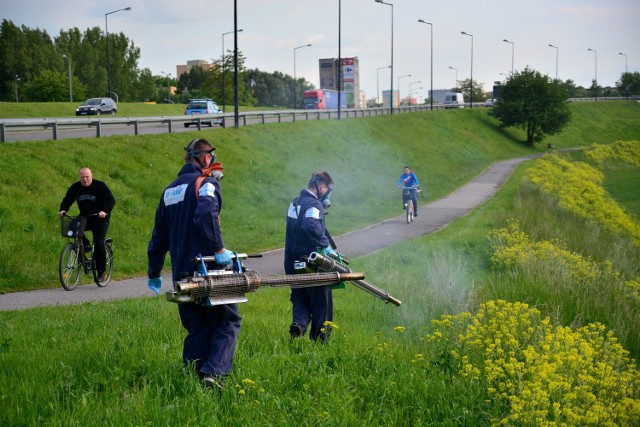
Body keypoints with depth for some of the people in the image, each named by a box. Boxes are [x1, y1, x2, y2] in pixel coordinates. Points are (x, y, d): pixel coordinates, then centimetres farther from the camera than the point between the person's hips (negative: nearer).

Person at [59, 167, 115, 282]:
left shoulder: (100, 186, -10)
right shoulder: (75, 187, 1)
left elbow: (111, 200, -15)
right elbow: (67, 200, 4)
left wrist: (105, 211, -34)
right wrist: (63, 210, -18)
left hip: (100, 219, -4)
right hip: (84, 218, 5)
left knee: (99, 243, -16)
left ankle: (101, 271, -3)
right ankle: (85, 246, 2)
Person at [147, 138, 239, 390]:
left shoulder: (170, 190, 18)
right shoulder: (206, 183, -5)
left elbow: (159, 235, 22)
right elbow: (206, 215, -26)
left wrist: (154, 273, 28)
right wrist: (219, 249, -22)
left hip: (182, 273, 7)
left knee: (197, 328, 13)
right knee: (227, 321, 1)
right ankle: (214, 373, -15)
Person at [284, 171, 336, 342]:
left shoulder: (296, 202, 14)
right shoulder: (314, 204, -16)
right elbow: (311, 226, -36)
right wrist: (325, 245, -27)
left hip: (293, 263, 8)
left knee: (300, 300, 14)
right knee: (321, 304, 6)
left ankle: (299, 323, -14)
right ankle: (320, 340, 12)